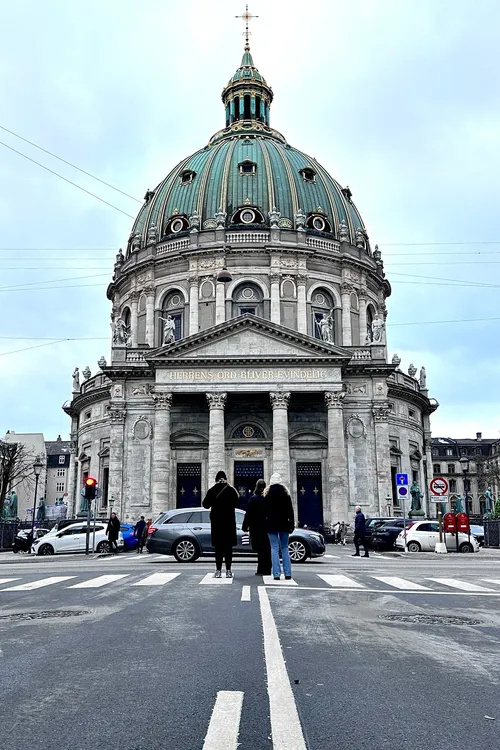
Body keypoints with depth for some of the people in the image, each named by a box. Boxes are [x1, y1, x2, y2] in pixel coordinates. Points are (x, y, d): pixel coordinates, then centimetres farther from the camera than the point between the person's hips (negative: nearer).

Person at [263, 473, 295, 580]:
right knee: (284, 548, 8)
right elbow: (290, 510, 1)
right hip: (283, 523, 2)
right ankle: (287, 574, 4)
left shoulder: (267, 493, -2)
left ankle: (276, 574, -7)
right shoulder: (285, 492, 1)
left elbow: (263, 510, -1)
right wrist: (292, 524, 5)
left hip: (271, 523, -1)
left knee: (274, 548, -1)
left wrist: (263, 523, 5)